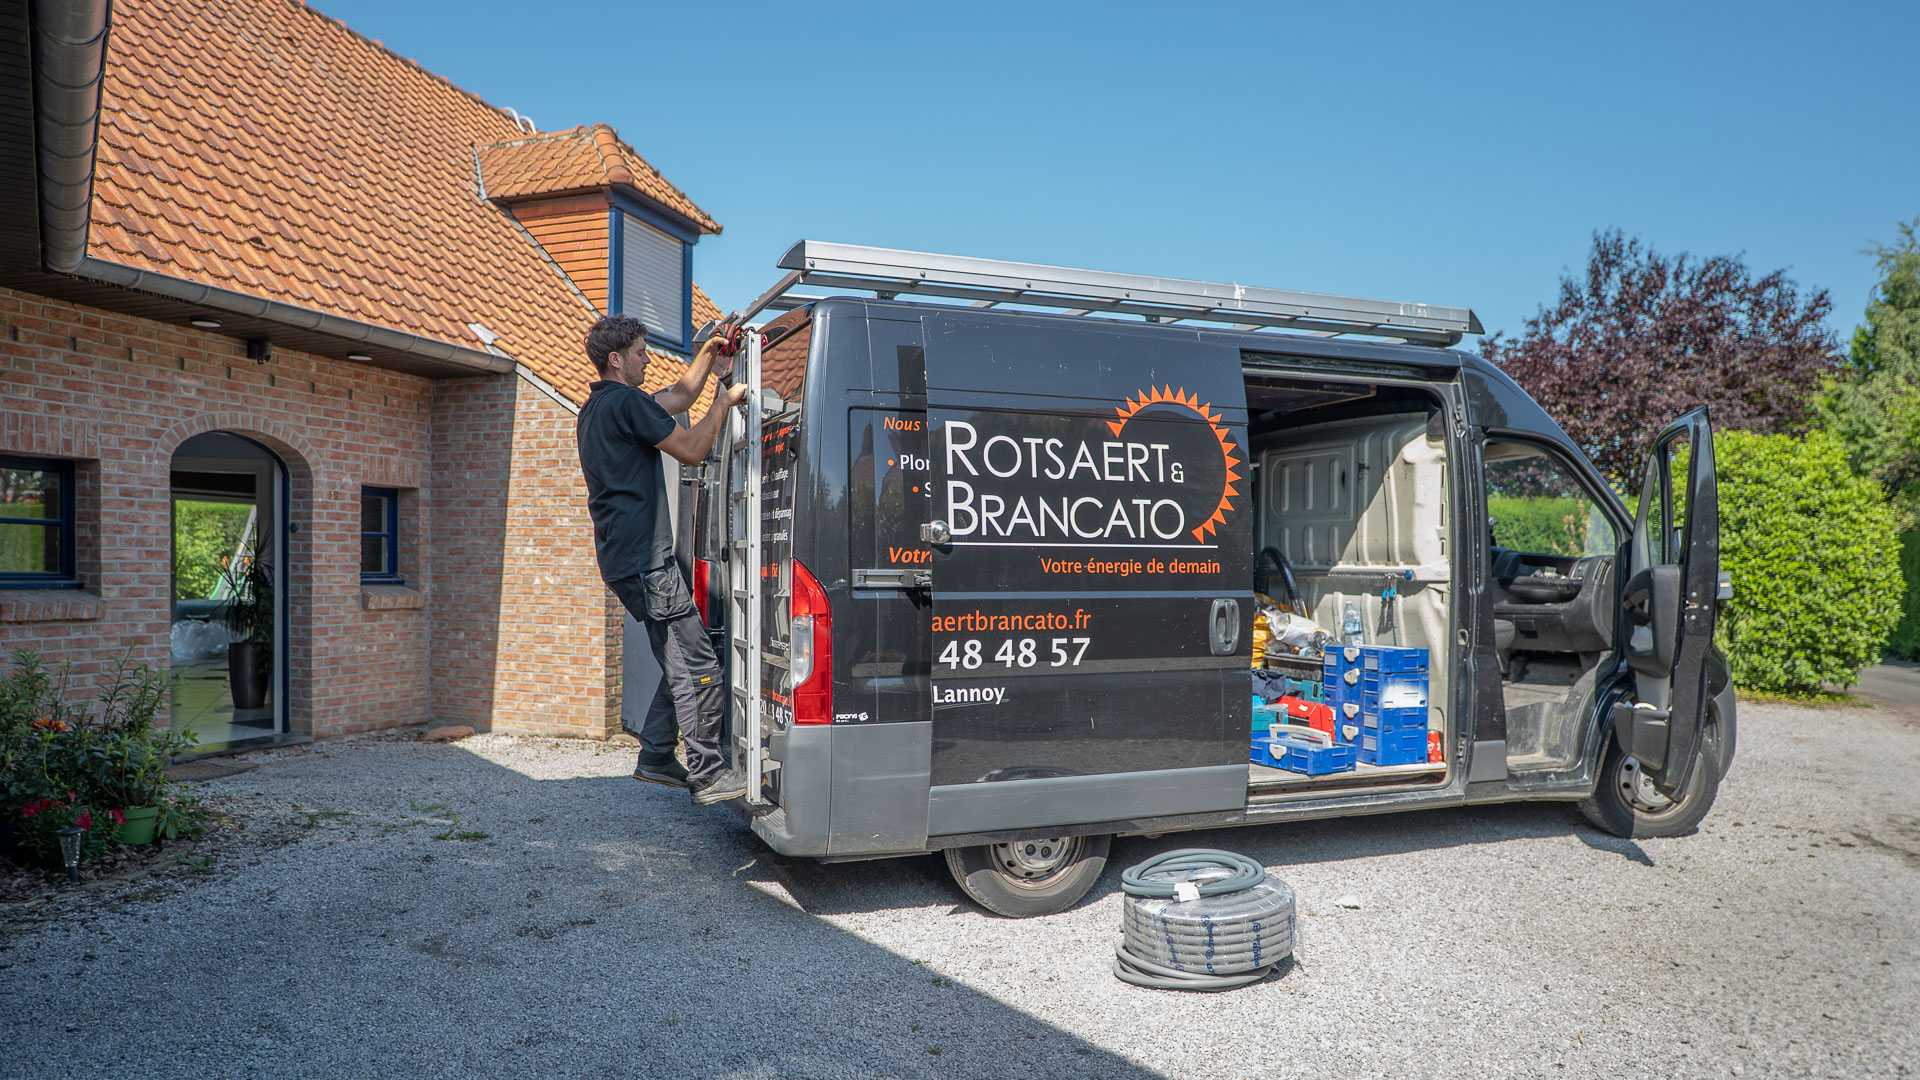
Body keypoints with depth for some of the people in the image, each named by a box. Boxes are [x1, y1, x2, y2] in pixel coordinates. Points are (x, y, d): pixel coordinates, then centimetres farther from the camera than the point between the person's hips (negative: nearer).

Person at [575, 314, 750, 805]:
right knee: (698, 666, -8)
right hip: (645, 558, -11)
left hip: (623, 559, 11)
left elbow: (677, 397, 30)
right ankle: (707, 775, -5)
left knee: (681, 663, 17)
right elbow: (692, 450, -10)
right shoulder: (626, 401, -11)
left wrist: (707, 354, 25)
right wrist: (724, 401, 1)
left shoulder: (596, 408, 21)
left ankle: (656, 758, 22)